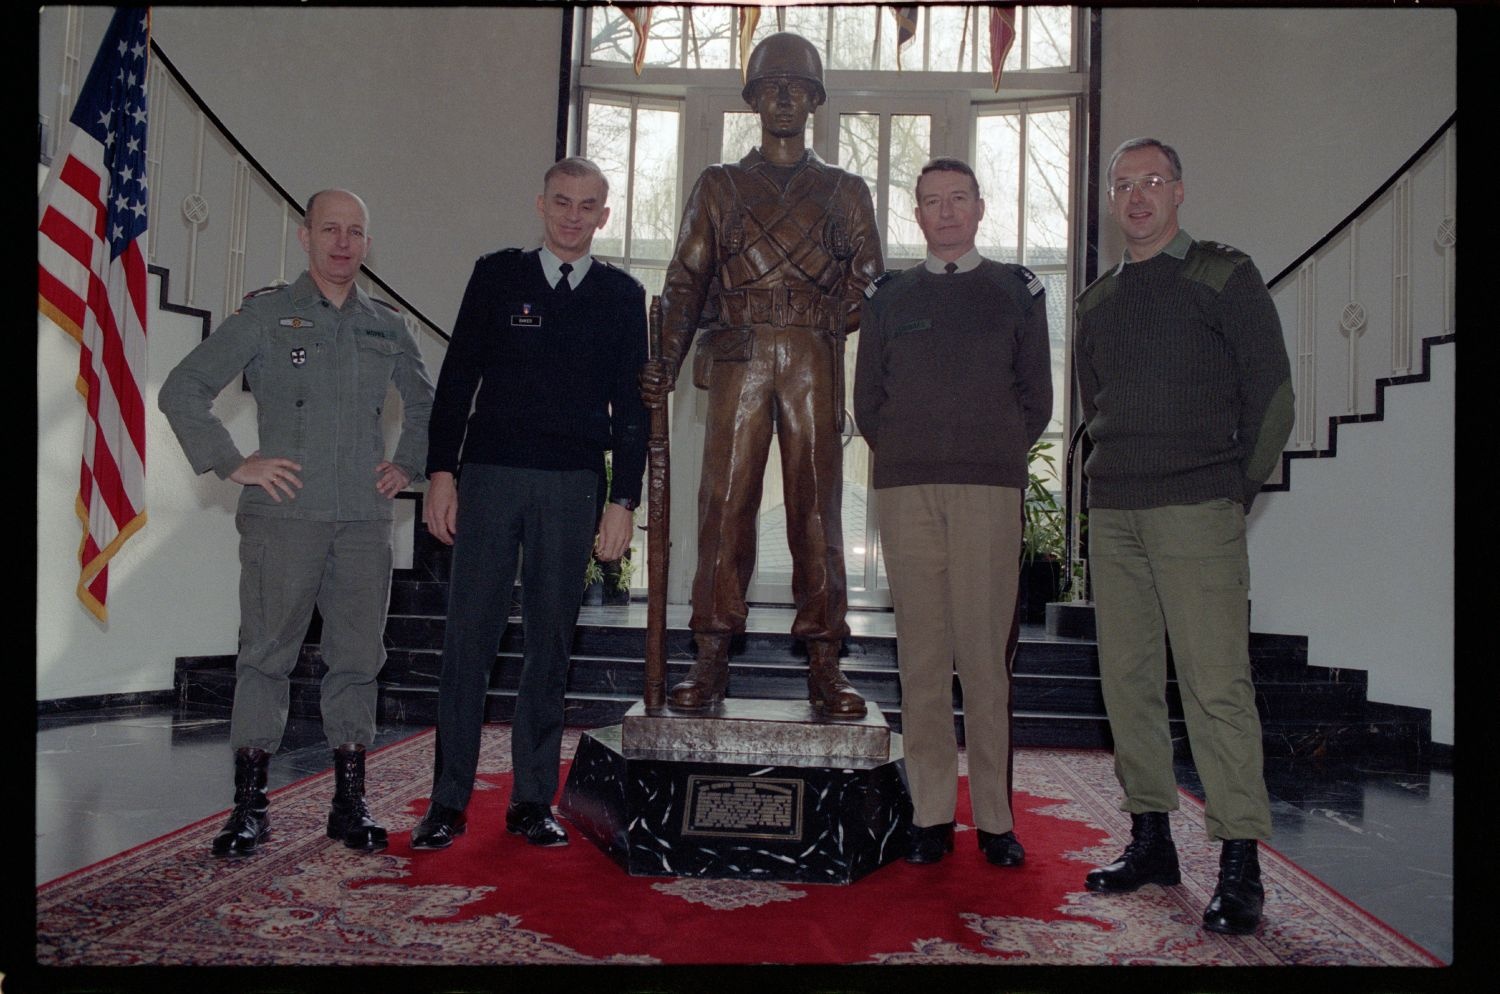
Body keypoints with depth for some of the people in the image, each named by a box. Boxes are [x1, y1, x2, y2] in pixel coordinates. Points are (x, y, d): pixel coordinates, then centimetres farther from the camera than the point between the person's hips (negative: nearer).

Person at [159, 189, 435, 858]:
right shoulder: (265, 314, 4)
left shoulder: (388, 327, 14)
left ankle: (350, 802, 15)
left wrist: (408, 465, 15)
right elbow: (182, 390, 2)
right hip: (285, 513, -3)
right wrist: (232, 464, -5)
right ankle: (249, 805, 10)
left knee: (358, 657, 5)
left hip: (365, 517, 3)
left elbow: (426, 404, 28)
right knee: (266, 653, 0)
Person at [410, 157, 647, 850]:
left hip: (573, 485, 1)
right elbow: (457, 378, 7)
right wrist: (441, 471, -2)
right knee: (469, 635, -1)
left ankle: (533, 800, 15)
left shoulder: (623, 295, 9)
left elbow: (631, 405, 8)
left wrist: (623, 499, 1)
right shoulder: (497, 275, 8)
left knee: (551, 642, 5)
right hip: (490, 474, 0)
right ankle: (448, 799, 9)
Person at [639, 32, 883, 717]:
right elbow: (685, 281, 10)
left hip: (815, 363, 0)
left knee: (817, 505, -3)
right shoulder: (719, 185, 18)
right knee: (725, 500, -6)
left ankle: (824, 665, 1)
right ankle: (711, 660, -2)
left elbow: (868, 287, 13)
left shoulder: (845, 191, 19)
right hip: (737, 358, 0)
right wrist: (665, 363, -3)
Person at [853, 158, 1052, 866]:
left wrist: (1000, 455, 6)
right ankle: (931, 815, 6)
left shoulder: (1017, 290, 14)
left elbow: (1037, 396, 13)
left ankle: (995, 817, 3)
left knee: (986, 652, -5)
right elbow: (866, 397, 15)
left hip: (990, 489, -1)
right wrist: (902, 456, 7)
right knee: (922, 654, 0)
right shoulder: (889, 297, 16)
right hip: (905, 490, 1)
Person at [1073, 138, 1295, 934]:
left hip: (1197, 510, -5)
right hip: (1112, 512, 5)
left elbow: (1271, 397, 1)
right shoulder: (1097, 299, 17)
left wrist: (1234, 490, 1)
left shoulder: (1223, 275, 2)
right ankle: (1150, 838, 17)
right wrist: (1120, 475, 14)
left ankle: (1240, 864, -2)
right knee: (1127, 676, 7)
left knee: (1215, 682, -9)